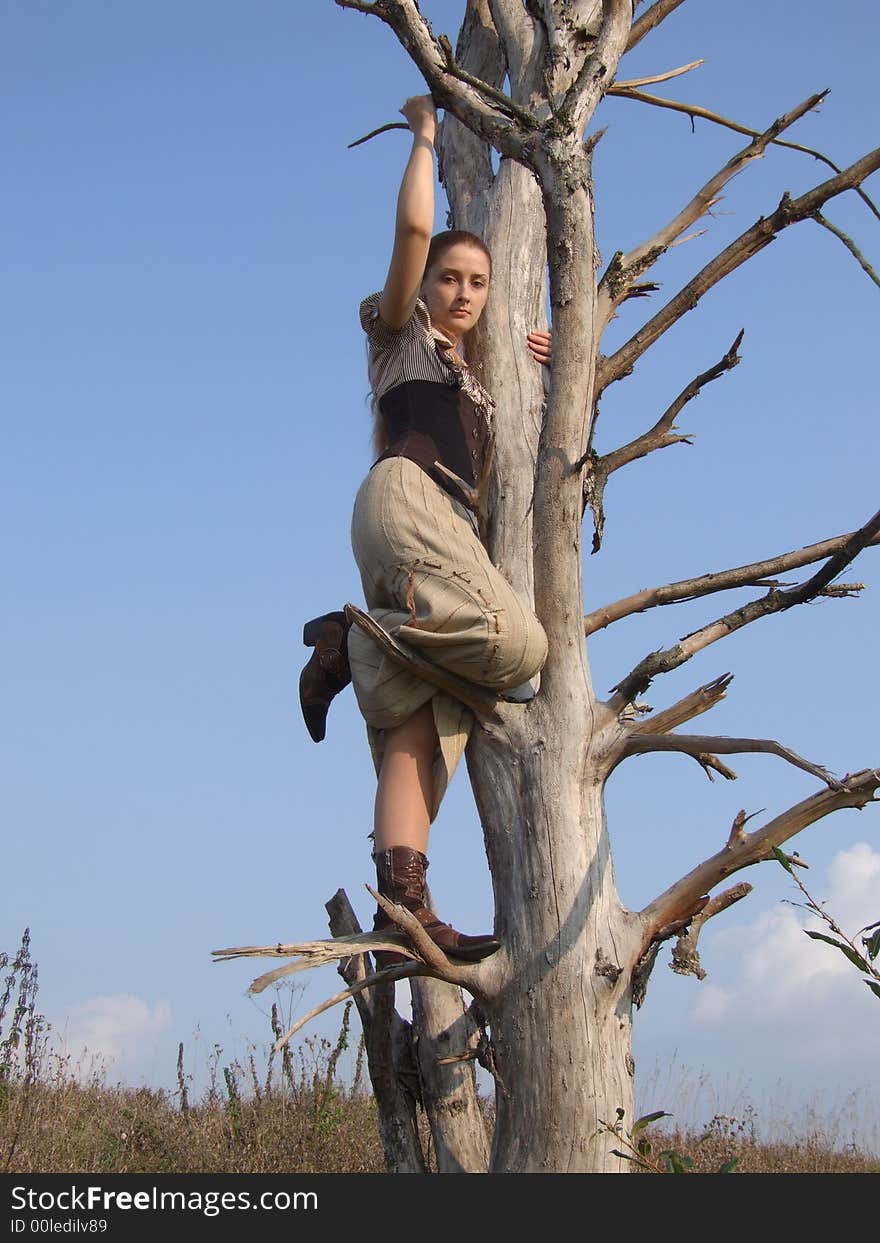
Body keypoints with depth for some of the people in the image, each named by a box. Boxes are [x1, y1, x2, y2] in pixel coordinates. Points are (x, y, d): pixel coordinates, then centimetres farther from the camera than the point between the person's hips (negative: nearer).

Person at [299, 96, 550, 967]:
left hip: (449, 523, 7)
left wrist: (529, 366, 36)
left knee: (418, 734, -11)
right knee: (515, 642, -32)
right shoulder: (402, 332, 14)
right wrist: (425, 134, 14)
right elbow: (413, 225, 1)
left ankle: (403, 912, -24)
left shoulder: (467, 375, 34)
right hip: (404, 499, -7)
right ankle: (347, 640, -14)